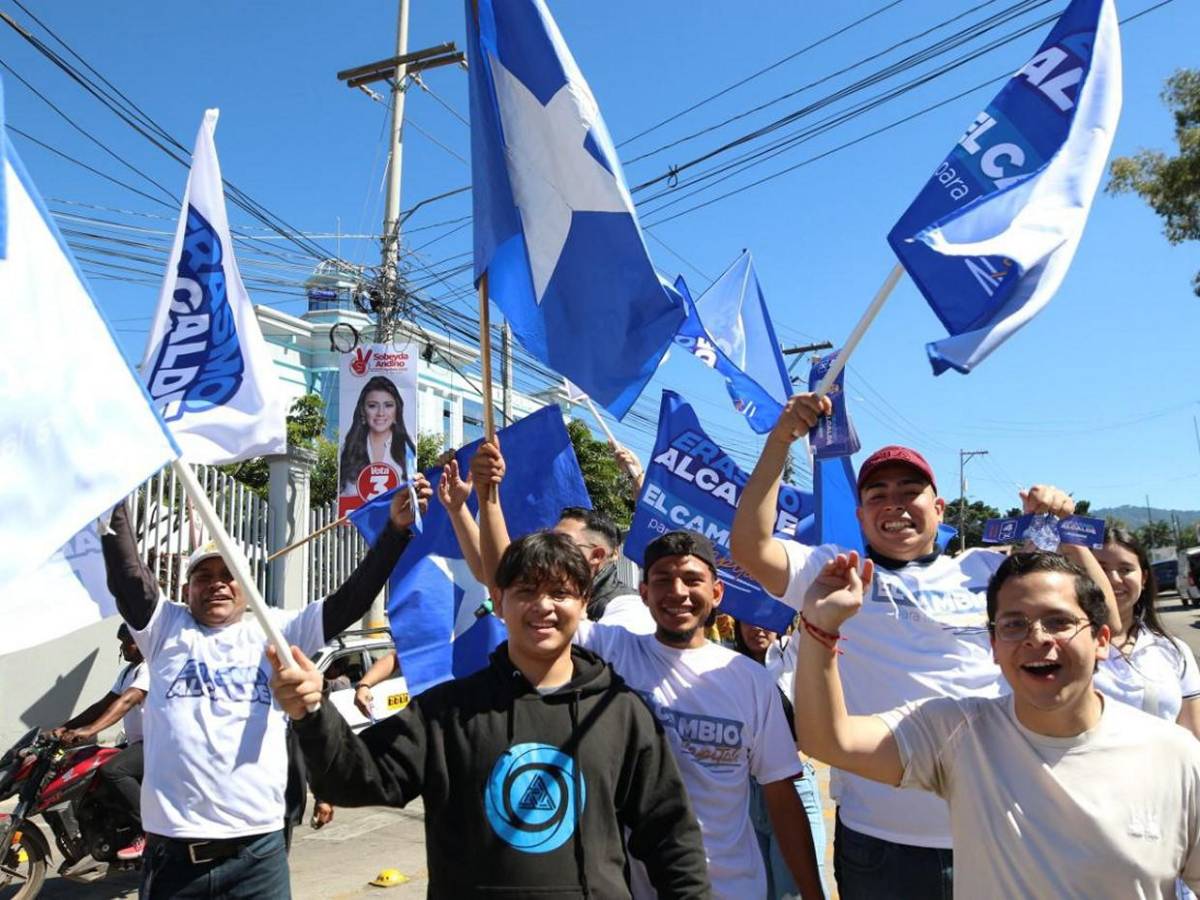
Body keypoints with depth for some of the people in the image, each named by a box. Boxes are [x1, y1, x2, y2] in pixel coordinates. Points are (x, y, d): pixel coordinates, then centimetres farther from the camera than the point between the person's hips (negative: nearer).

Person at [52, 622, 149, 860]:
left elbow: (126, 701, -28)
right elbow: (104, 704, 17)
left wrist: (89, 730, -37)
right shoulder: (128, 670, 19)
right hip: (137, 743, 11)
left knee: (110, 771, -28)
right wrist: (66, 727, 8)